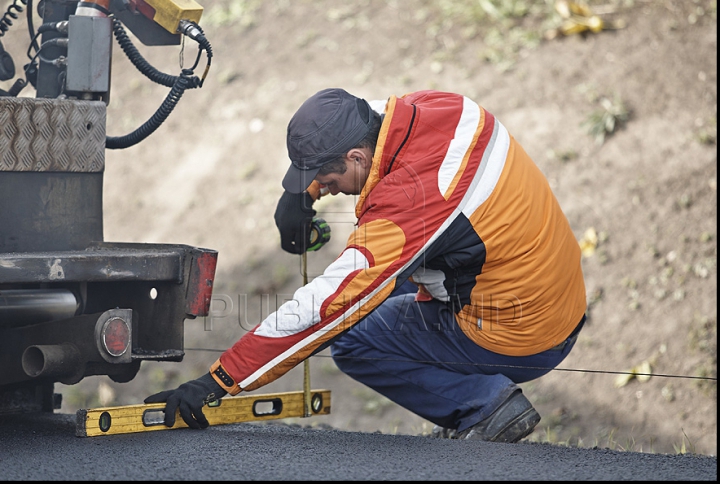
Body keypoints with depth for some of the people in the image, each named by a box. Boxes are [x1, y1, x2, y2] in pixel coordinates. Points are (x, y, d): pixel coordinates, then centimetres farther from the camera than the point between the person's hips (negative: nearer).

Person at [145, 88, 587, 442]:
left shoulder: (406, 201, -28)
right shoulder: (432, 106, -5)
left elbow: (325, 307, -27)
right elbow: (359, 122, 20)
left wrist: (220, 380, -22)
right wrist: (300, 192, 6)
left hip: (517, 343, -9)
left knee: (352, 342, -1)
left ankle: (486, 403, -3)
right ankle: (488, 399, 17)